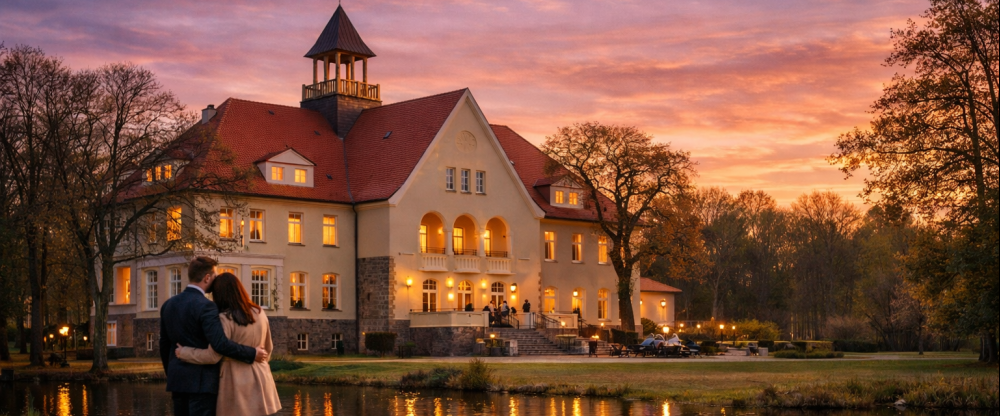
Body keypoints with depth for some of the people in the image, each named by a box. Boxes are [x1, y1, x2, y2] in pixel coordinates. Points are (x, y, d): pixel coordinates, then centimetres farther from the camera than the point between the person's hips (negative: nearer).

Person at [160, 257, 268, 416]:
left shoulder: (168, 304, 9)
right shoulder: (205, 306, -16)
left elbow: (164, 345, 15)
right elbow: (220, 344, -25)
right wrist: (252, 354, -14)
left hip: (178, 379, 8)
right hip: (201, 380, -8)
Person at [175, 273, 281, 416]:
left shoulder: (226, 319, -15)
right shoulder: (260, 313, 7)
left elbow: (213, 356, -17)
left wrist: (183, 353, -4)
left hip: (237, 381, -6)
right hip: (260, 379, 6)